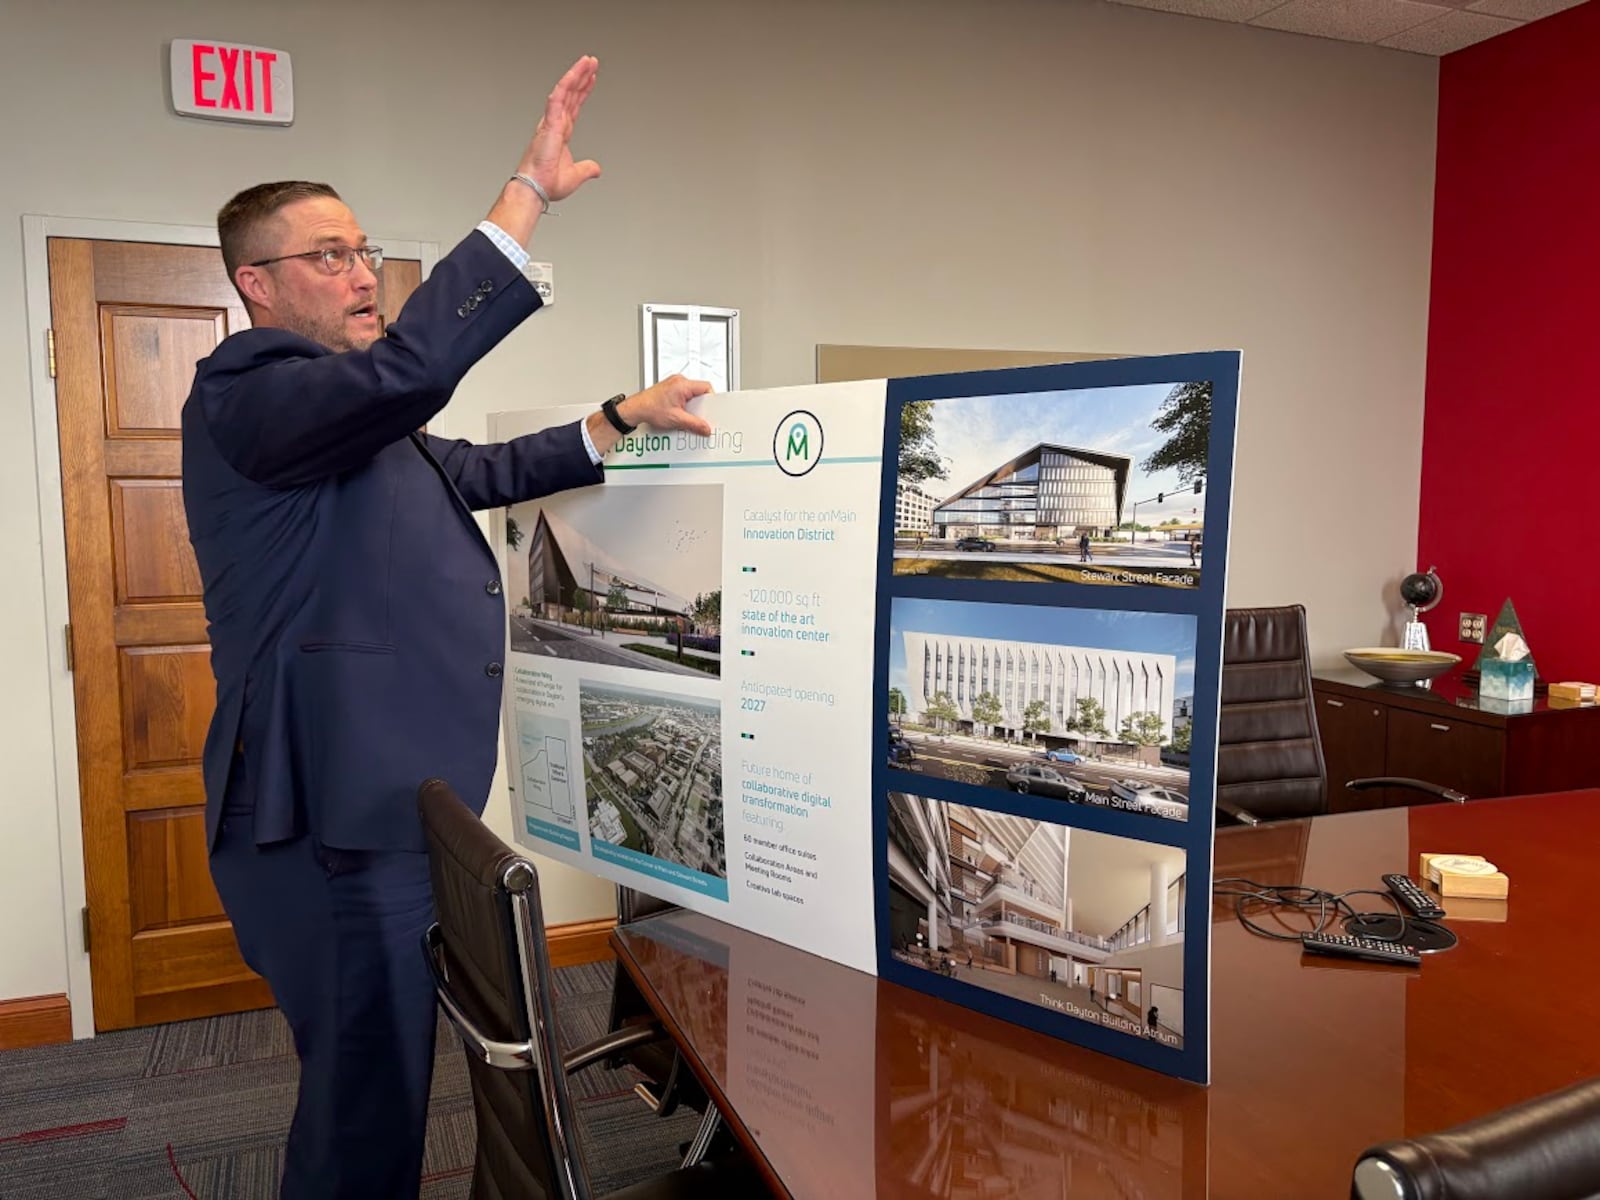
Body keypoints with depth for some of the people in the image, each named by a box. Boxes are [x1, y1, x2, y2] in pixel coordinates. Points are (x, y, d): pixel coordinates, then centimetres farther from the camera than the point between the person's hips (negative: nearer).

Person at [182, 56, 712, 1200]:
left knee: (385, 1075, 22)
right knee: (368, 1097, 1)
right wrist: (532, 189, -26)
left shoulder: (363, 431, 18)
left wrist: (621, 418, 18)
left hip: (391, 803, 10)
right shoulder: (242, 393, -13)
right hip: (335, 818, -10)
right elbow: (409, 369, -31)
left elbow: (481, 469, 26)